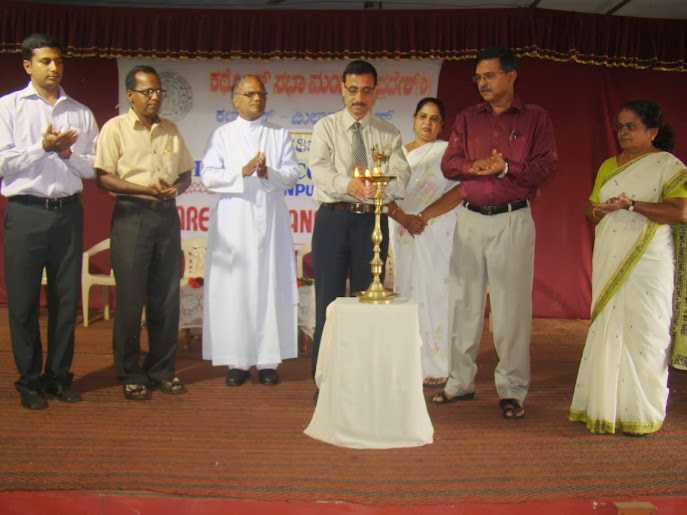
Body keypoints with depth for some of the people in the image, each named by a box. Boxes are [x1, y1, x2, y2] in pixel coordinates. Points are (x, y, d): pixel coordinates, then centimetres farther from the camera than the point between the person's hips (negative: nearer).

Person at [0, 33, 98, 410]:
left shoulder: (81, 113, 13)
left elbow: (94, 167, 9)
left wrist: (67, 153, -8)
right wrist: (43, 146, -12)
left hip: (68, 212, 3)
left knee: (66, 299, 6)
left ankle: (59, 376, 19)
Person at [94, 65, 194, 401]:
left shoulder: (171, 130, 16)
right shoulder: (115, 128, 1)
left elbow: (186, 172, 19)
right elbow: (103, 177, -6)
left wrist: (176, 187, -4)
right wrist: (146, 188, -17)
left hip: (167, 215, 4)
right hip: (131, 215, -4)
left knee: (166, 297, 6)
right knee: (130, 298, -1)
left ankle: (162, 369, 18)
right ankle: (129, 374, 11)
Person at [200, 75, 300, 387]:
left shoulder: (280, 135, 15)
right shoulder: (222, 135, 12)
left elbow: (293, 174, 5)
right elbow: (209, 176, 1)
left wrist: (268, 173, -14)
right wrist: (243, 172, -13)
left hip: (270, 219, 1)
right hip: (234, 218, -1)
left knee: (270, 286, -2)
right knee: (234, 287, -3)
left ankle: (267, 360, 4)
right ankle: (238, 361, 4)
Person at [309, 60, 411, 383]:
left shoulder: (389, 134, 10)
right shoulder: (325, 128, 6)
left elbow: (401, 175, -6)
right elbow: (319, 170, -10)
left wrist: (380, 186, -29)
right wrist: (348, 184, -31)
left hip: (372, 221, 1)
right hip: (333, 219, -1)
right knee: (328, 300, 2)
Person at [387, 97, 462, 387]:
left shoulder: (447, 151, 3)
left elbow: (459, 190, -10)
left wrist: (423, 216, -16)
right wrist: (403, 218, -12)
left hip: (437, 233, -4)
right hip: (403, 234, 4)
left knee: (435, 291, -5)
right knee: (406, 290, 3)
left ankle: (438, 367, 3)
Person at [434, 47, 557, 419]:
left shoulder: (535, 118, 6)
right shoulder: (467, 119, 14)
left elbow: (544, 168, -3)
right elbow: (449, 164, 5)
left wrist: (505, 167, -15)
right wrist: (477, 166, -12)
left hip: (513, 220, -3)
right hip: (471, 218, 3)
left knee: (512, 306, -3)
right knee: (464, 302, 5)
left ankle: (512, 390, 8)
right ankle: (461, 381, 17)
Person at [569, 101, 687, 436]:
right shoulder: (608, 166, 17)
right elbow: (590, 209, 19)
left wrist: (632, 204, -19)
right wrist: (600, 209, -4)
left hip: (647, 262, -5)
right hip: (608, 261, 5)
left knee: (642, 331, -5)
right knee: (605, 329, 5)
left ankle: (640, 414, 6)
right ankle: (605, 407, 14)